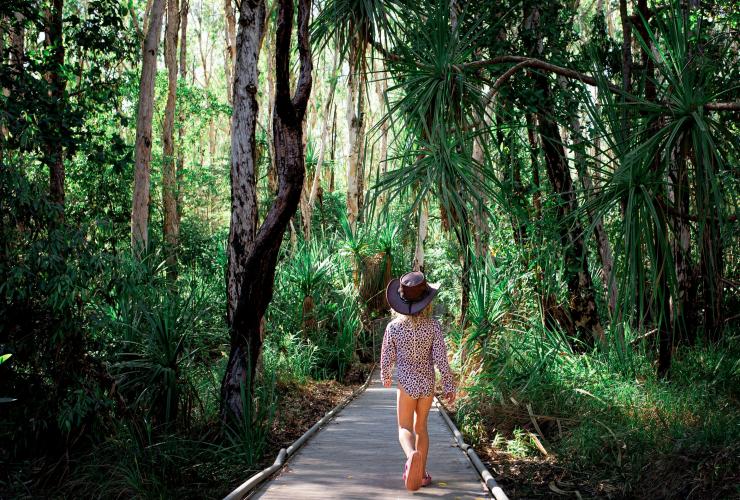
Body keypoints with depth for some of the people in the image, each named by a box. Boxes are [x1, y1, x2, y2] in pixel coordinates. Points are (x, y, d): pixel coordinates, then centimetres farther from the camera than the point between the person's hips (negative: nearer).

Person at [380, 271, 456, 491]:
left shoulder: (394, 327, -11)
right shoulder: (433, 325, -12)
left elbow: (387, 358, -2)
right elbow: (441, 359, -11)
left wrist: (385, 376, 19)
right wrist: (449, 386, 0)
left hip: (406, 384, -2)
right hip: (427, 384, 2)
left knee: (405, 429, 2)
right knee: (421, 427, 18)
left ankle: (412, 455, -30)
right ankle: (421, 473, 21)